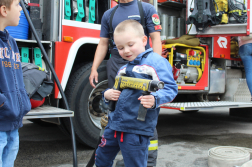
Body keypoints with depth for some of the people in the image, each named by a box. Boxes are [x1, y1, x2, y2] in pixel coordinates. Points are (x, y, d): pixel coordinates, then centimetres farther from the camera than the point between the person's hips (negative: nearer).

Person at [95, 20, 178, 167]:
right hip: (114, 125, 8)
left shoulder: (156, 62, -8)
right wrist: (107, 94, 3)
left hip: (137, 129, -8)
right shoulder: (123, 69, 18)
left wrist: (154, 100, -32)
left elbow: (170, 89, -15)